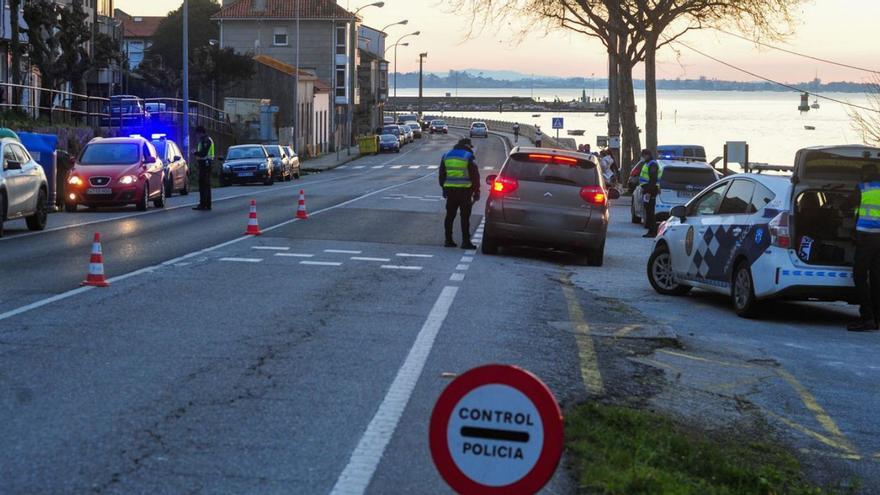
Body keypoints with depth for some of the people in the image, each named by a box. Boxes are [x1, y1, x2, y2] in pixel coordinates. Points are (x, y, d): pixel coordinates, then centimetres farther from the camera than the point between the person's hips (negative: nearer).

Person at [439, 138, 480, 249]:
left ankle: (448, 240, 13)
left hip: (450, 189, 5)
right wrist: (476, 191, 0)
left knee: (450, 216, 11)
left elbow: (441, 174, 17)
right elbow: (475, 176, -6)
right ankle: (466, 241, -6)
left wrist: (444, 188, 24)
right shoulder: (469, 157, -5)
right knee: (465, 217, -3)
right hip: (464, 190, -5)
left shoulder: (446, 155, 12)